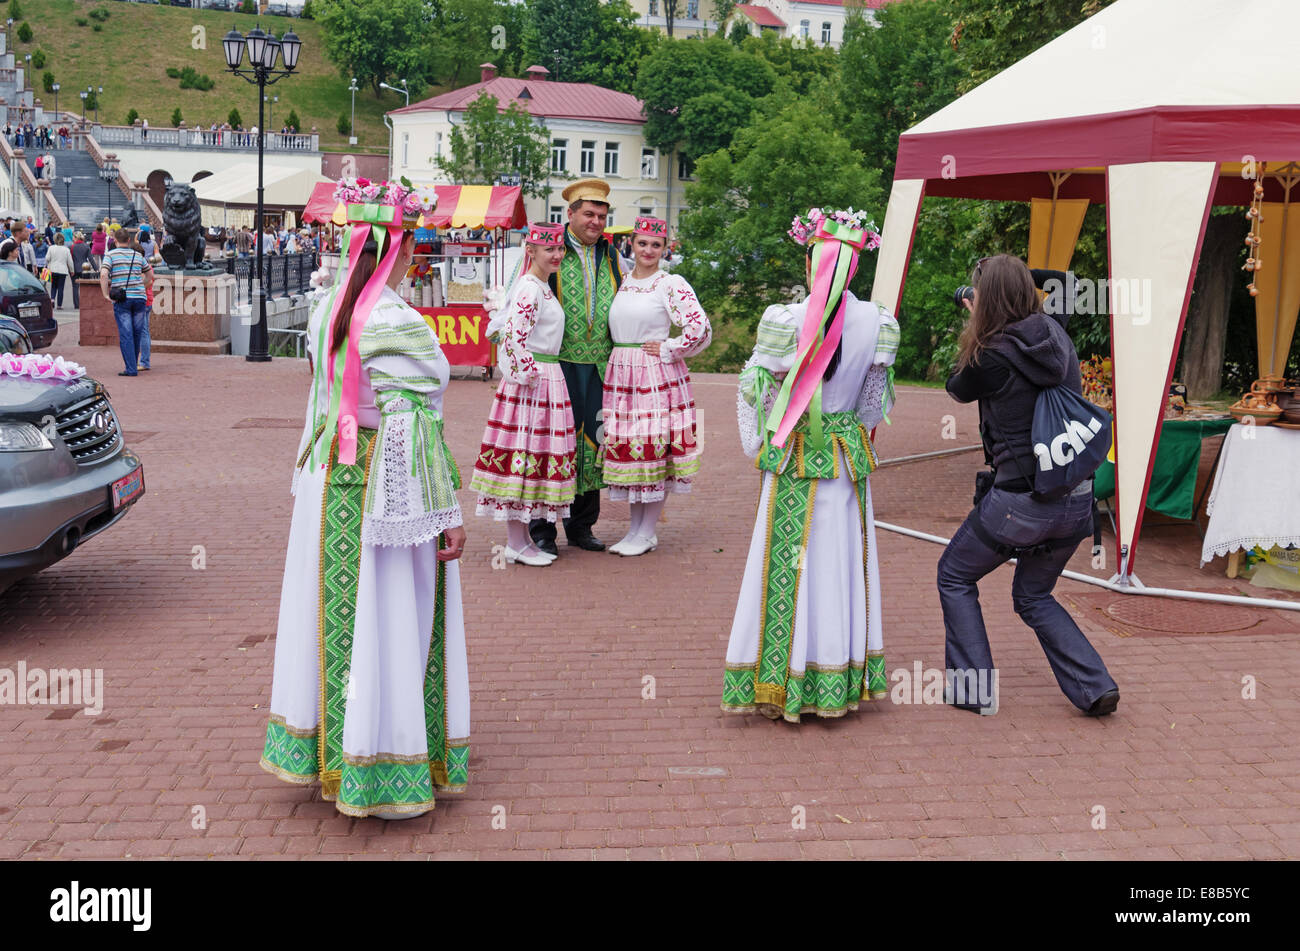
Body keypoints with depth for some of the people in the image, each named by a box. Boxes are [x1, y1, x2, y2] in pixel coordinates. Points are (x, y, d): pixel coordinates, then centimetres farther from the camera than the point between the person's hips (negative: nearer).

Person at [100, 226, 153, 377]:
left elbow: (103, 275, -14)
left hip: (121, 299, -3)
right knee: (137, 332, 13)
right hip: (139, 297, 3)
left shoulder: (111, 255, 0)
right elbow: (149, 275, 22)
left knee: (125, 334, -3)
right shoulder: (138, 256, 11)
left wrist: (105, 294, -7)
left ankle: (130, 368, -6)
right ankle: (133, 364, 24)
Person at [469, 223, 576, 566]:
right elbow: (514, 335, -25)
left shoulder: (543, 287, 17)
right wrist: (529, 374, -19)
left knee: (536, 454, 12)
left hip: (548, 380, 10)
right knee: (524, 448, -5)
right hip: (531, 383, -10)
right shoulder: (530, 289, -14)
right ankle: (515, 544, 1)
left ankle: (522, 537, 20)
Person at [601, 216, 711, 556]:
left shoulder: (671, 285, -6)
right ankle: (634, 528, 19)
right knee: (626, 449, 8)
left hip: (657, 374, -6)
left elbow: (700, 328, -15)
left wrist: (667, 350, -9)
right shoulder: (621, 283, 12)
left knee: (654, 450, -2)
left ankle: (647, 533, 7)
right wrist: (616, 356, 14)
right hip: (621, 374, 6)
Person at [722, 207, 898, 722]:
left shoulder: (784, 320, -14)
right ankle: (838, 683, 21)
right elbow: (875, 404, 6)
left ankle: (781, 684, 13)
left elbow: (754, 392, -4)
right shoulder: (878, 323, -4)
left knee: (786, 564, 6)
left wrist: (760, 447, 11)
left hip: (794, 457, -3)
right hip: (850, 458, 3)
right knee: (842, 563, 12)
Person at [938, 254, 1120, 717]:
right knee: (1033, 595, 25)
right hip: (1077, 499, 7)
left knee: (955, 577, 17)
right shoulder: (1059, 337, 1)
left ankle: (973, 688, 16)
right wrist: (987, 332, 24)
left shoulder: (992, 359, -16)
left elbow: (958, 390, 6)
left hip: (1021, 501, -6)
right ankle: (1095, 687, 13)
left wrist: (976, 328, 15)